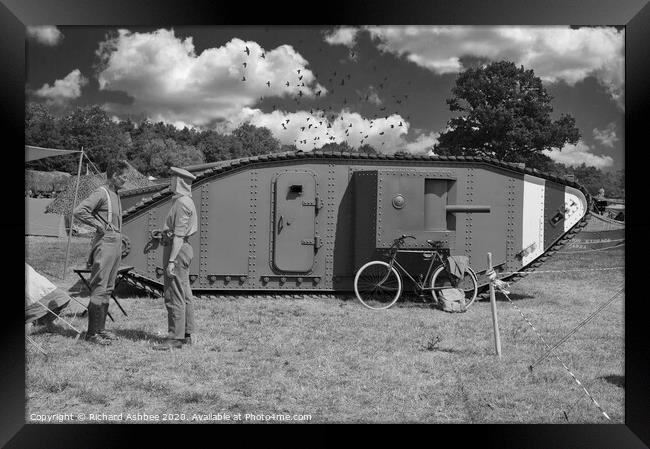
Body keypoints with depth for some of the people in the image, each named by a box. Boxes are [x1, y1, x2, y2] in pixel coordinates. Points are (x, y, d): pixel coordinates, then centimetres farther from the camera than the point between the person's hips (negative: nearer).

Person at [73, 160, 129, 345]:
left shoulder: (115, 194, 17)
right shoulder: (101, 193, -11)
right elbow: (78, 211, -21)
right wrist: (99, 225, -16)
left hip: (116, 244, 9)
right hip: (105, 243, -9)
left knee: (108, 288, 12)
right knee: (99, 289, -7)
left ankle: (100, 328, 19)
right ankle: (92, 333, -2)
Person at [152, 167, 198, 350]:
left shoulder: (181, 203, -15)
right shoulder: (187, 202, 17)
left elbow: (179, 234, -20)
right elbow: (194, 228, 23)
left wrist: (171, 261, -23)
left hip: (177, 249, -11)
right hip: (184, 248, 11)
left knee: (174, 296, -8)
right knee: (184, 295, 12)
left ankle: (175, 337, -6)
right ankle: (186, 334, 17)